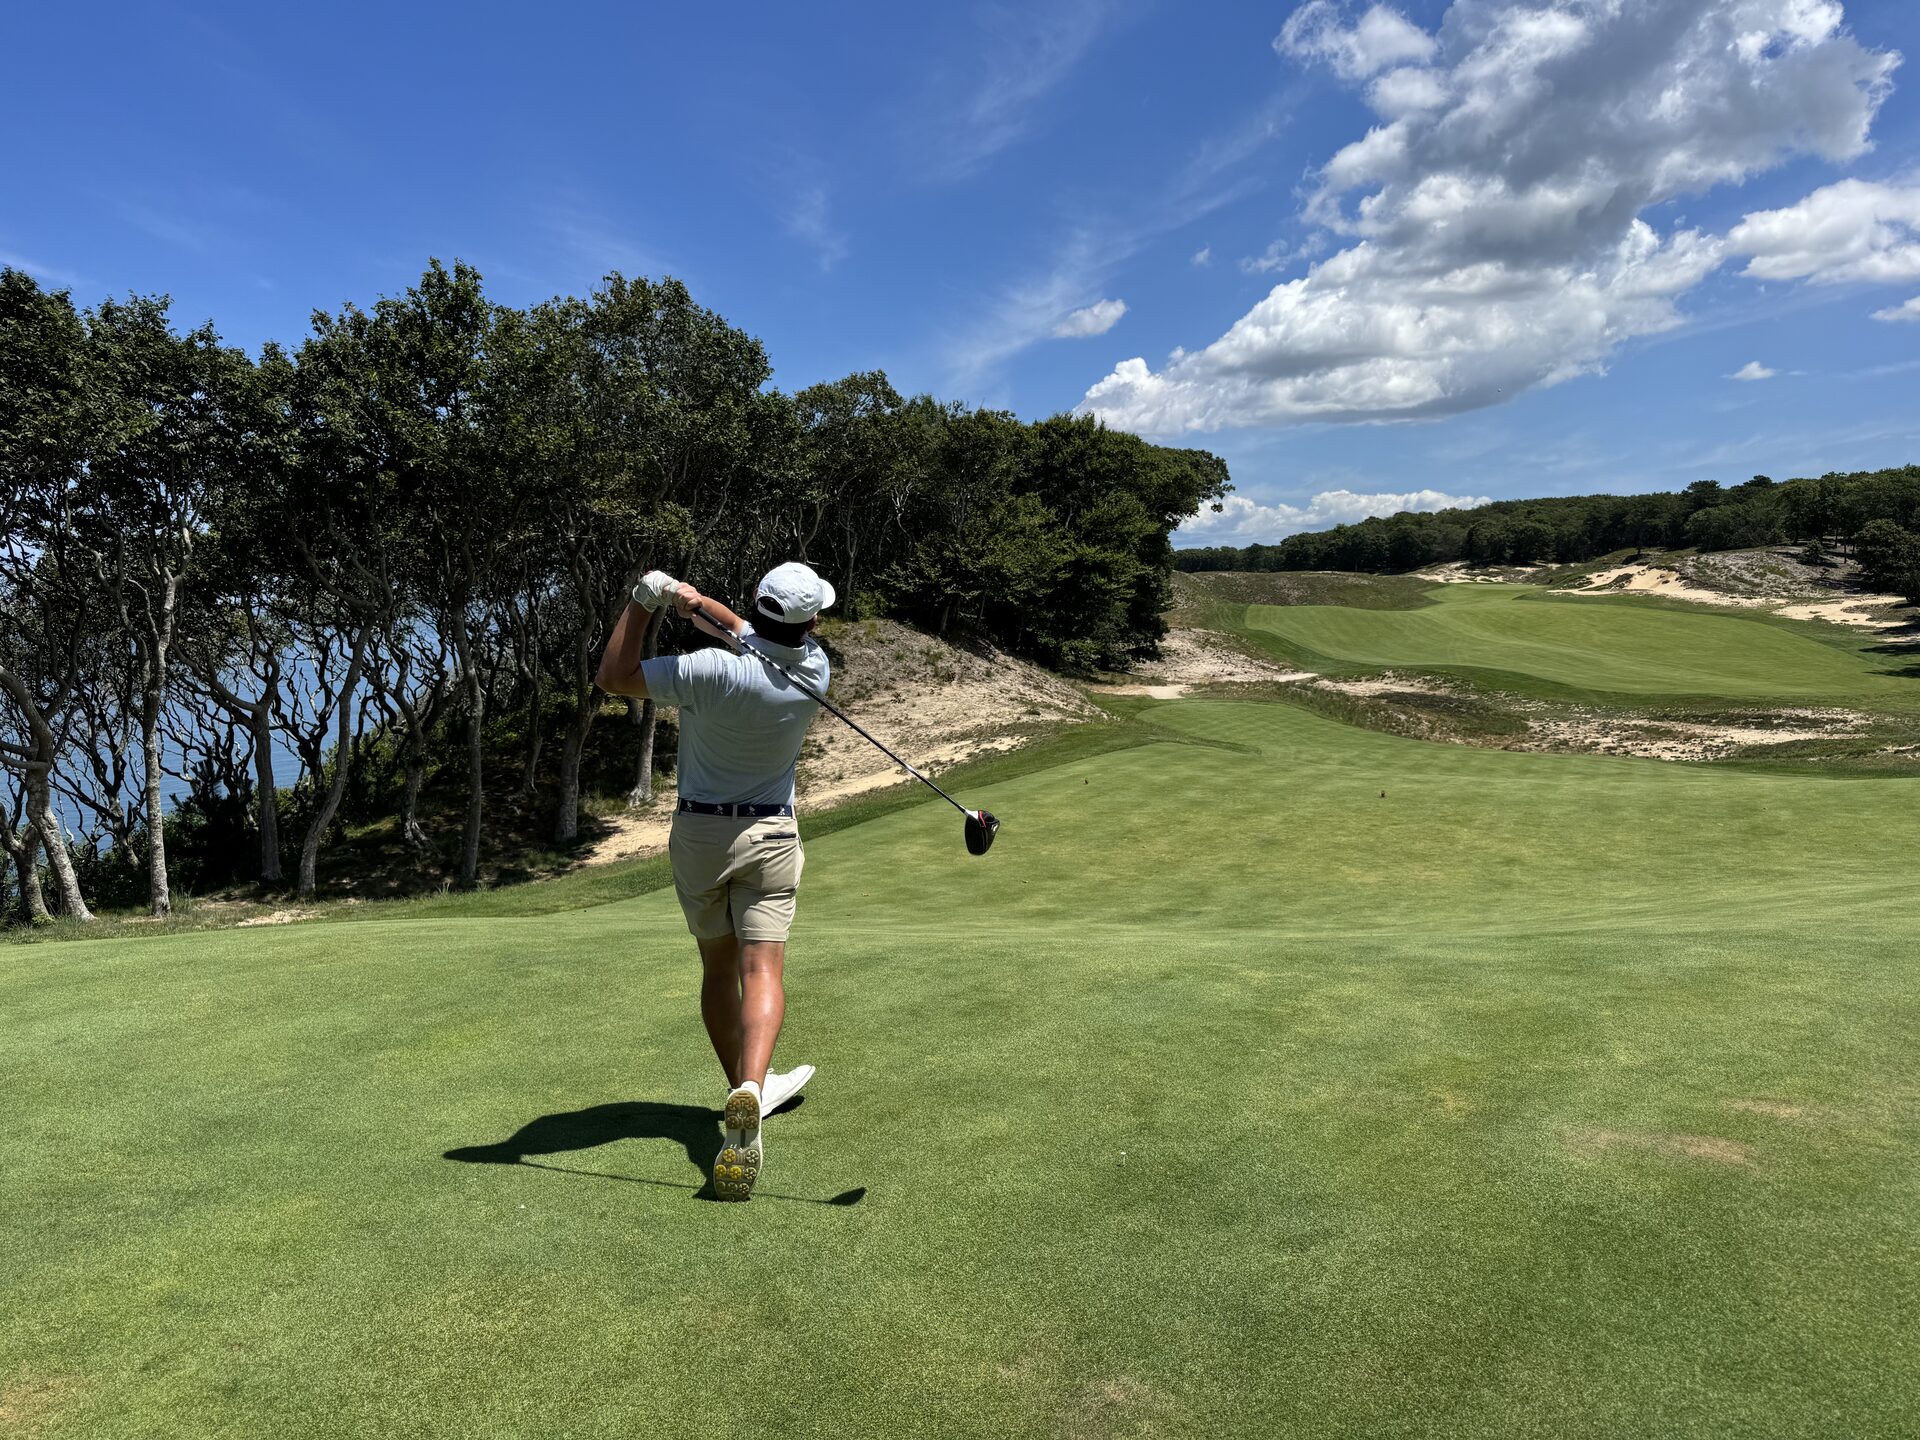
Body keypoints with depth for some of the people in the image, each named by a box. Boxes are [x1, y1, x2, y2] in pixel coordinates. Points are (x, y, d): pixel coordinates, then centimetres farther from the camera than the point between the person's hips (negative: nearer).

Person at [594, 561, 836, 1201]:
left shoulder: (713, 671, -23)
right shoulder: (814, 669, -10)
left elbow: (612, 677, -15)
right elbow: (749, 633, 4)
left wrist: (644, 601, -17)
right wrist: (696, 601, -13)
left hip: (698, 833, 0)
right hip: (770, 834, 1)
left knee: (718, 968, 15)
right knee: (762, 970, -7)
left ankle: (745, 1087, 27)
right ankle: (749, 1091, -29)